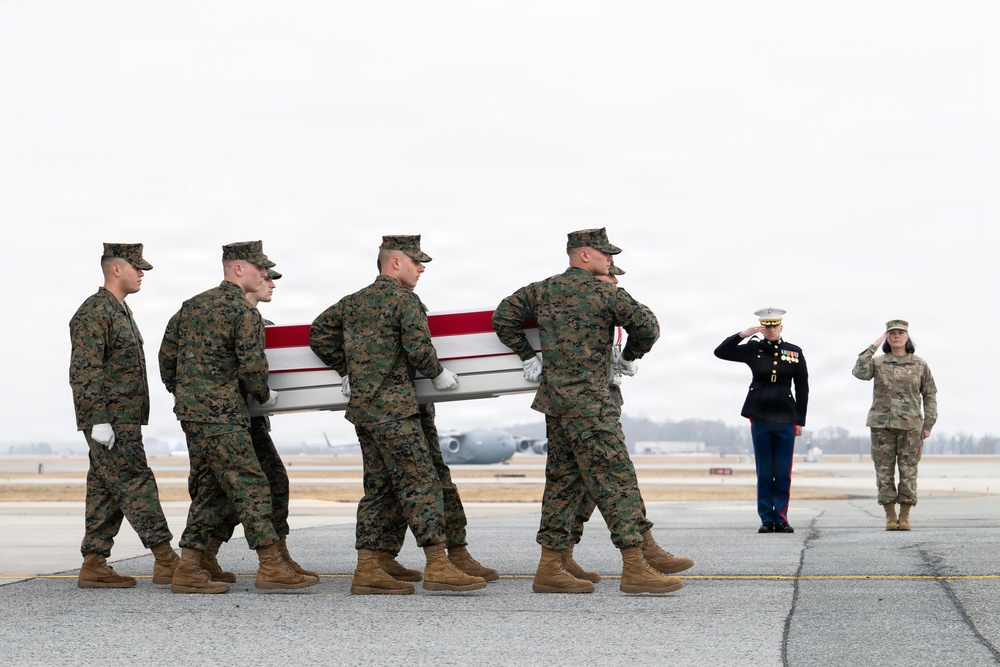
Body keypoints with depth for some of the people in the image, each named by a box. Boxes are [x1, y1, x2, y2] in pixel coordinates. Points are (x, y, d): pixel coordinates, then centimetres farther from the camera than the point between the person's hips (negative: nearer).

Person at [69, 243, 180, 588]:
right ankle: (166, 561, -11)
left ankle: (94, 566, 9)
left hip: (123, 420, 10)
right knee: (136, 485, -10)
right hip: (110, 420, -10)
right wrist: (99, 420, -23)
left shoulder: (120, 311, 21)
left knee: (106, 491, 8)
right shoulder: (94, 312, -11)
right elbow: (84, 372, -18)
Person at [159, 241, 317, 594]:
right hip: (221, 415, -8)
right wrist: (264, 396, 2)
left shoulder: (193, 305, 15)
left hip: (191, 411, 9)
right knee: (250, 487, -5)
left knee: (209, 489, 12)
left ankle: (188, 571, 10)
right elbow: (253, 366, -16)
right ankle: (271, 566, -5)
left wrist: (180, 392, 29)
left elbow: (167, 353, 17)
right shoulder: (244, 312, -10)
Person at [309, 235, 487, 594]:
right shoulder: (406, 300, -7)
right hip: (392, 407, -8)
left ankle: (367, 569, 7)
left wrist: (348, 370, 27)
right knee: (421, 483, -8)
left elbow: (319, 331, 25)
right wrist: (438, 374, -2)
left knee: (379, 487, 10)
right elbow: (418, 346, -19)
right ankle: (438, 565, -11)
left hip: (362, 405, 8)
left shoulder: (355, 301, 17)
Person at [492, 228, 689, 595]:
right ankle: (635, 568, -12)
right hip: (589, 401, -8)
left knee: (563, 480, 11)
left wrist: (528, 356, 18)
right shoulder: (604, 292, -6)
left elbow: (503, 317, 15)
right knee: (616, 479, -8)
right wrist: (630, 357, 9)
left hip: (555, 398, 8)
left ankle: (550, 568, 10)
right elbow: (647, 326, -8)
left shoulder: (543, 290, 12)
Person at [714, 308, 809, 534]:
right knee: (764, 472, 2)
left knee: (783, 473, 1)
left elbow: (802, 388, 7)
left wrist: (800, 421, 3)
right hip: (760, 418, 0)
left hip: (786, 418, 0)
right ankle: (766, 519, 7)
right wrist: (743, 334, -8)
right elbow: (720, 352, 1)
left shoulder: (794, 352, 5)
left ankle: (781, 519, 7)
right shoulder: (752, 349, 5)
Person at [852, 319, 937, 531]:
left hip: (910, 425, 0)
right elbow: (860, 372, -13)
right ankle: (890, 516, 7)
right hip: (882, 424, 0)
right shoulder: (878, 363, 7)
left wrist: (929, 424, 4)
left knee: (908, 470, -1)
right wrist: (873, 346, -8)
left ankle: (905, 516, 5)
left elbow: (930, 394, 10)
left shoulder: (920, 365, 7)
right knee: (884, 470, 0)